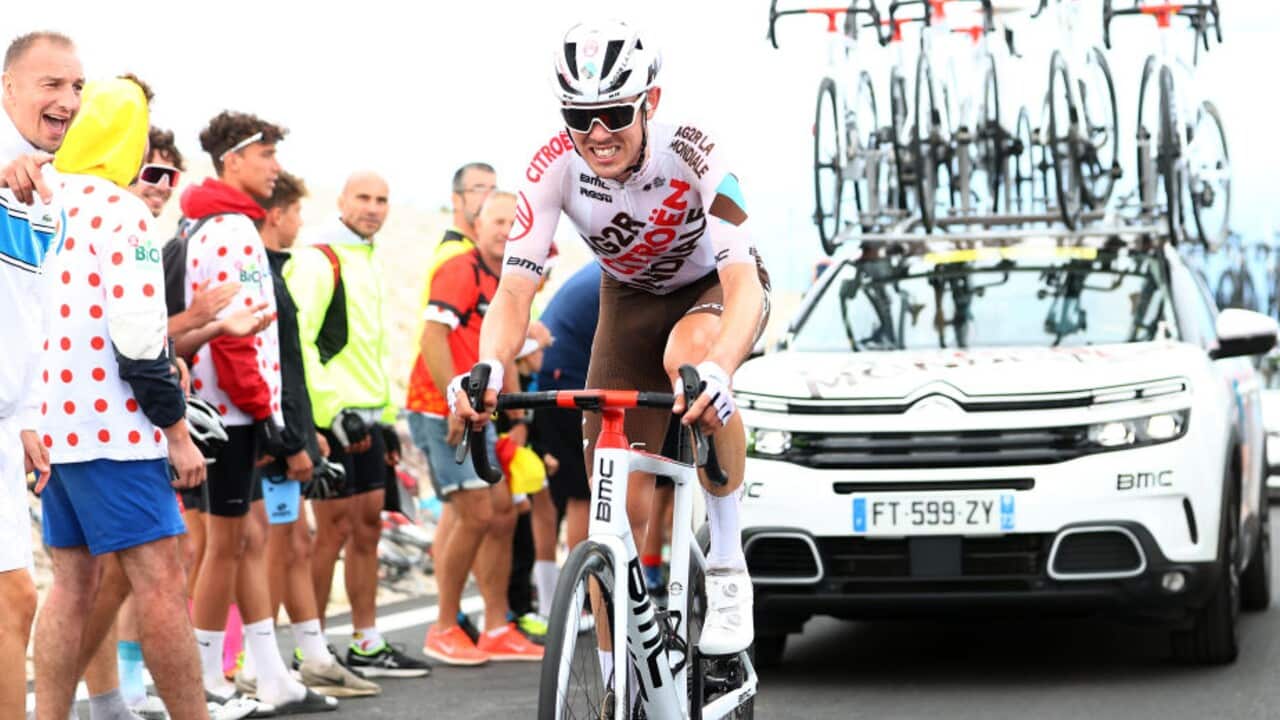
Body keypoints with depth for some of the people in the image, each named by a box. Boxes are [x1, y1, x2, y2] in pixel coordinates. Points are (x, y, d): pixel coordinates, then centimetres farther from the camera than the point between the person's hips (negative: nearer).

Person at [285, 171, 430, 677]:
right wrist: (331, 411, -22)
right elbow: (296, 340, -19)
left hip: (365, 416, 9)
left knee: (368, 525, 10)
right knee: (335, 529, -6)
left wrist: (386, 411, 22)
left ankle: (367, 645, 16)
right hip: (332, 417, -9)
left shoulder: (365, 259, 19)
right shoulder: (318, 260, -11)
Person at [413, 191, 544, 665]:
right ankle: (444, 631, -1)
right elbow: (433, 338, -20)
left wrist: (517, 418, 19)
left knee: (502, 515, 8)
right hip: (443, 413, -9)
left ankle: (497, 630, 15)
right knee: (477, 516, -12)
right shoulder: (460, 271, -11)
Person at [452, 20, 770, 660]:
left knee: (689, 356, -40)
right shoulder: (556, 167, -25)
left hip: (717, 290, -3)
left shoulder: (692, 153, -33)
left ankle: (727, 565, -24)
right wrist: (488, 367, -52)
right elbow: (515, 288, -30)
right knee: (619, 504, -8)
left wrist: (717, 368, -64)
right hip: (631, 302, 3)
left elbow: (743, 279, -43)